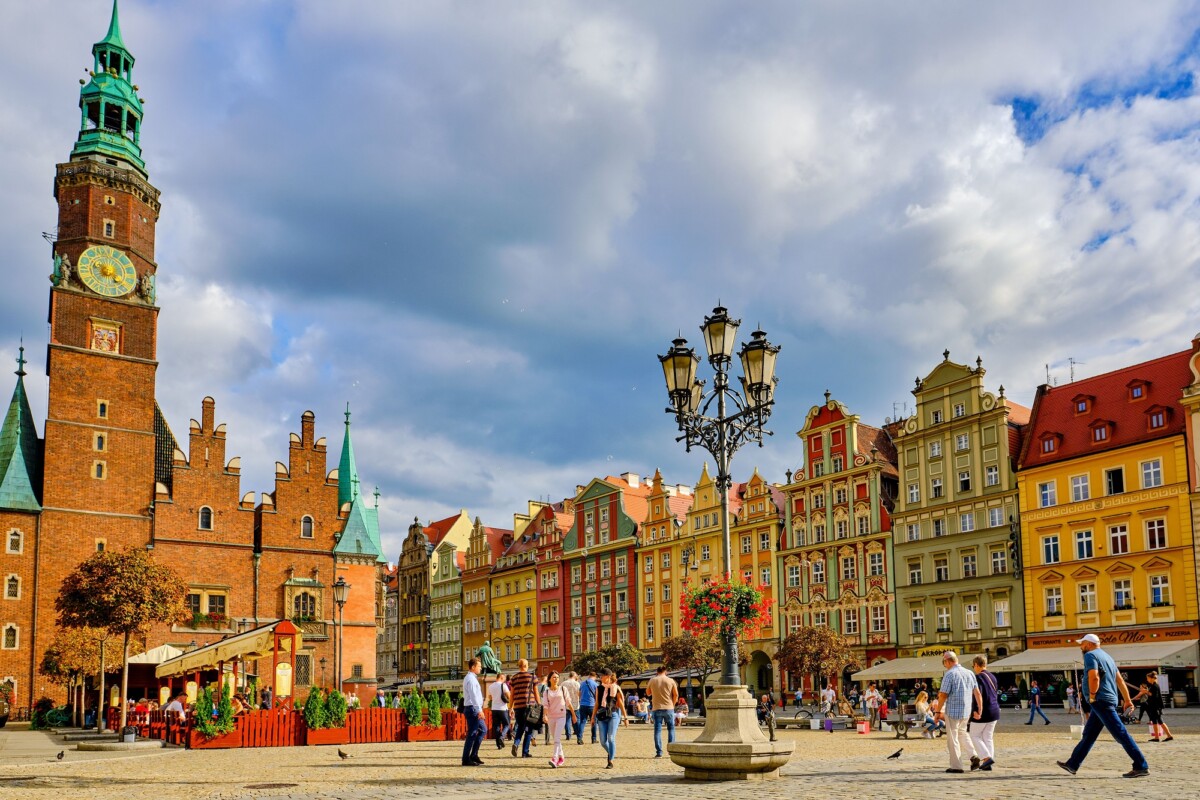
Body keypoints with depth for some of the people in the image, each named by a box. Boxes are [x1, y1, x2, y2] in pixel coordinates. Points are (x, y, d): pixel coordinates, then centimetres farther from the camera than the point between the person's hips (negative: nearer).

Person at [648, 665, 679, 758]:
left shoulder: (652, 680, 2)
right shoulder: (670, 680, 0)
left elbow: (648, 693, 15)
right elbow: (676, 694, -2)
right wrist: (673, 704, 11)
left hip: (656, 708, 0)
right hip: (669, 708, 0)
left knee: (657, 730, 2)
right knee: (671, 728, 12)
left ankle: (659, 752, -1)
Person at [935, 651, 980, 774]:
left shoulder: (949, 674, -15)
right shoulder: (969, 673, 6)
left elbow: (943, 695, -16)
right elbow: (977, 693, 8)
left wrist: (938, 711, -8)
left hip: (952, 711, -7)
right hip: (966, 711, 7)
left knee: (952, 738, 4)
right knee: (962, 732, 25)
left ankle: (956, 766, 6)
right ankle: (973, 755, 8)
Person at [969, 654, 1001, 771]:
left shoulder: (978, 677, -13)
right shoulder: (993, 677, 11)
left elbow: (978, 695, -22)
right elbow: (996, 694, 17)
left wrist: (978, 711, -22)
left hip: (983, 712, -7)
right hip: (994, 711, 7)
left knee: (974, 735, 7)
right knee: (988, 737, 13)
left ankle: (987, 758, -8)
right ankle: (987, 765, 11)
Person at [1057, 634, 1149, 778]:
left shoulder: (1090, 655, -8)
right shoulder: (1106, 656, 21)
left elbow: (1094, 677, -22)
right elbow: (1120, 680, 18)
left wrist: (1092, 697, -12)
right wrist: (1127, 700, 16)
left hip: (1101, 701, -10)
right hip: (1110, 700, 10)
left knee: (1120, 734, -11)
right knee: (1088, 735, 14)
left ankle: (1141, 767, -12)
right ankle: (1072, 765, 20)